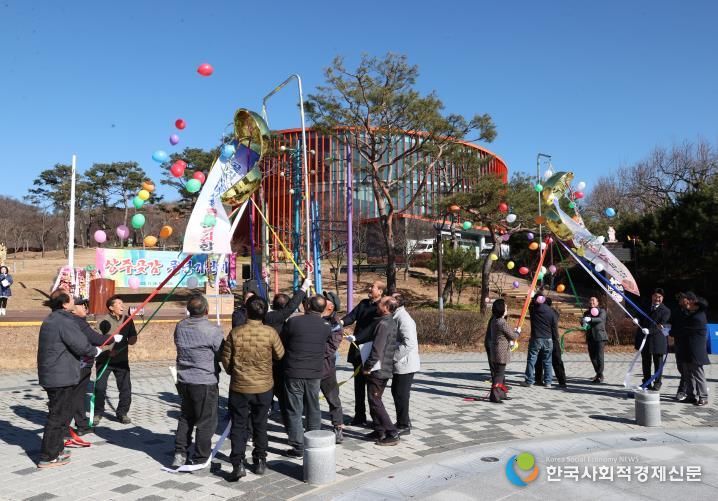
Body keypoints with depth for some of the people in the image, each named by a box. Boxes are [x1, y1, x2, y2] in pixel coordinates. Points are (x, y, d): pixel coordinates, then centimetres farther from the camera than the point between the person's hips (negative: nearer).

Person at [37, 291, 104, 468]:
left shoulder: (51, 320, 14)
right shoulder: (64, 321, -18)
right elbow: (81, 345, -20)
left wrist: (88, 353, 16)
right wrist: (95, 351, 0)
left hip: (52, 375, 10)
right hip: (61, 377, -10)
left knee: (64, 412, 21)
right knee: (58, 415, -2)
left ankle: (56, 449, 31)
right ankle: (48, 458, 5)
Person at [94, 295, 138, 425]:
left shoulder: (127, 320, 4)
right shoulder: (102, 321, -8)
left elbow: (133, 338, 8)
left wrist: (129, 340, -15)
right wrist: (108, 350, -25)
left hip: (122, 359, 3)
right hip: (104, 359, -3)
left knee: (126, 387, 2)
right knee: (100, 387, 0)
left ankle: (122, 413, 18)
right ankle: (98, 413, 20)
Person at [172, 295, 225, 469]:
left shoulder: (180, 326, 0)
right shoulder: (212, 330, -19)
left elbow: (179, 348, 12)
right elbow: (223, 355, -11)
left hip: (183, 381, 6)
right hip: (206, 382, -6)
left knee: (185, 417, 21)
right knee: (206, 421, 6)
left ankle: (180, 453, 23)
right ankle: (200, 460, 14)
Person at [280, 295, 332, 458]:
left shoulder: (293, 322, -11)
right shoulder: (325, 326, -3)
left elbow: (282, 343, -1)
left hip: (293, 372, -3)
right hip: (315, 373, 3)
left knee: (295, 410, 6)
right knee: (313, 409, 17)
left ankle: (298, 447, 7)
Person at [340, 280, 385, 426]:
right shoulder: (363, 303, 11)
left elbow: (372, 328, -21)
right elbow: (353, 315, -2)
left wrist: (356, 338, -29)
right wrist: (342, 322, -22)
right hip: (358, 350, 7)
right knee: (359, 383, 12)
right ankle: (359, 416, 22)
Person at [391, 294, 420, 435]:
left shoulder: (403, 319, -21)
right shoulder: (397, 317, 9)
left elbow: (409, 343, -28)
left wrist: (392, 356, -22)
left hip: (405, 364, -10)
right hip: (400, 363, 10)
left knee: (401, 394, 1)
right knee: (396, 392, 19)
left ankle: (404, 426, 14)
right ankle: (402, 422, 32)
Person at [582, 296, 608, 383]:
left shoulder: (602, 311, 2)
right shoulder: (586, 313, 15)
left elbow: (600, 319, -18)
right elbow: (583, 321, 3)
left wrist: (590, 319, -36)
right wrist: (584, 323, -22)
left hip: (600, 336, -5)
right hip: (590, 337, 5)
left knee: (599, 355, -10)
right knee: (592, 356, 9)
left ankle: (600, 376, -6)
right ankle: (598, 373, 25)